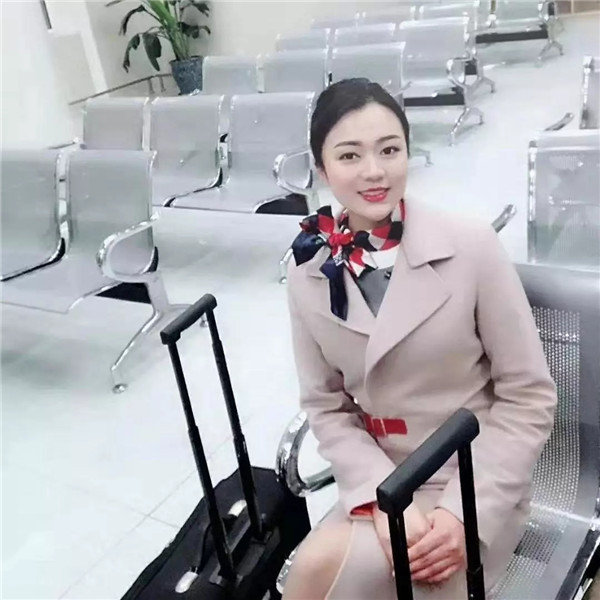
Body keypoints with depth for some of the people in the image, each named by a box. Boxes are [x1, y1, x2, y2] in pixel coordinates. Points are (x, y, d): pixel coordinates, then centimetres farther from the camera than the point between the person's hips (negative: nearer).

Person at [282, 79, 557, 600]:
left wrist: (465, 510, -17)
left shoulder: (472, 247, -15)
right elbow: (326, 406, 0)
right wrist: (381, 498, -15)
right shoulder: (309, 273, -5)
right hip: (382, 483, 3)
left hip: (478, 487, -3)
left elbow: (530, 398, -9)